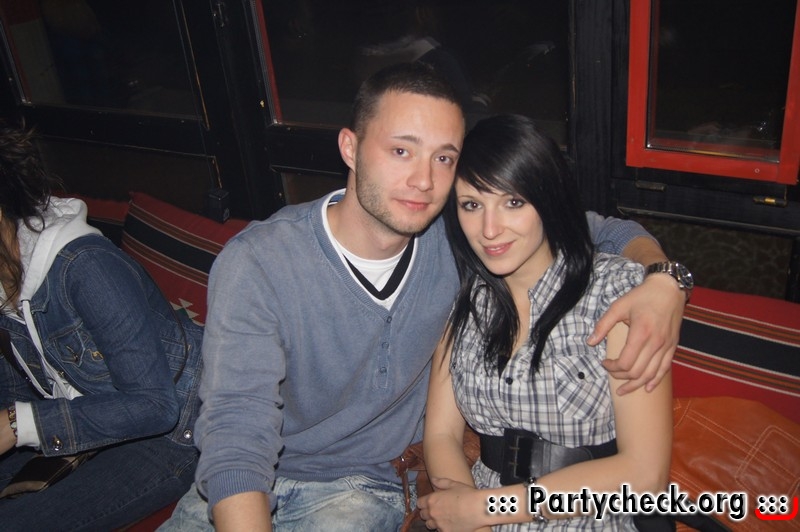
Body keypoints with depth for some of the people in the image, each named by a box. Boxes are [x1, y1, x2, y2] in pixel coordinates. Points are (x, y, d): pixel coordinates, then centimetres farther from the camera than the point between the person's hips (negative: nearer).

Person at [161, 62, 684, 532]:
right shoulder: (255, 264, -20)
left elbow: (604, 232, -2)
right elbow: (237, 439, -25)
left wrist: (663, 279, -23)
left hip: (366, 488, 1)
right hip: (254, 484, 0)